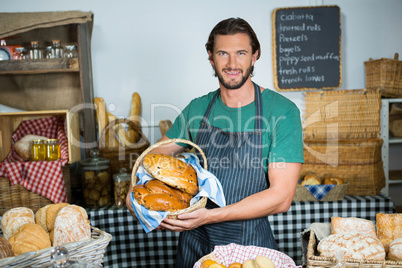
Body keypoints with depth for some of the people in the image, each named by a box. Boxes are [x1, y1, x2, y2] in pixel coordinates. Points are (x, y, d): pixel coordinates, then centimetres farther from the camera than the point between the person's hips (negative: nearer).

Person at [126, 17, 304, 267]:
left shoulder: (282, 111, -14)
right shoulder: (197, 108, -2)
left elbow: (282, 196, -18)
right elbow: (157, 153, 10)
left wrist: (209, 216, -26)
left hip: (249, 244, -3)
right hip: (194, 240, 4)